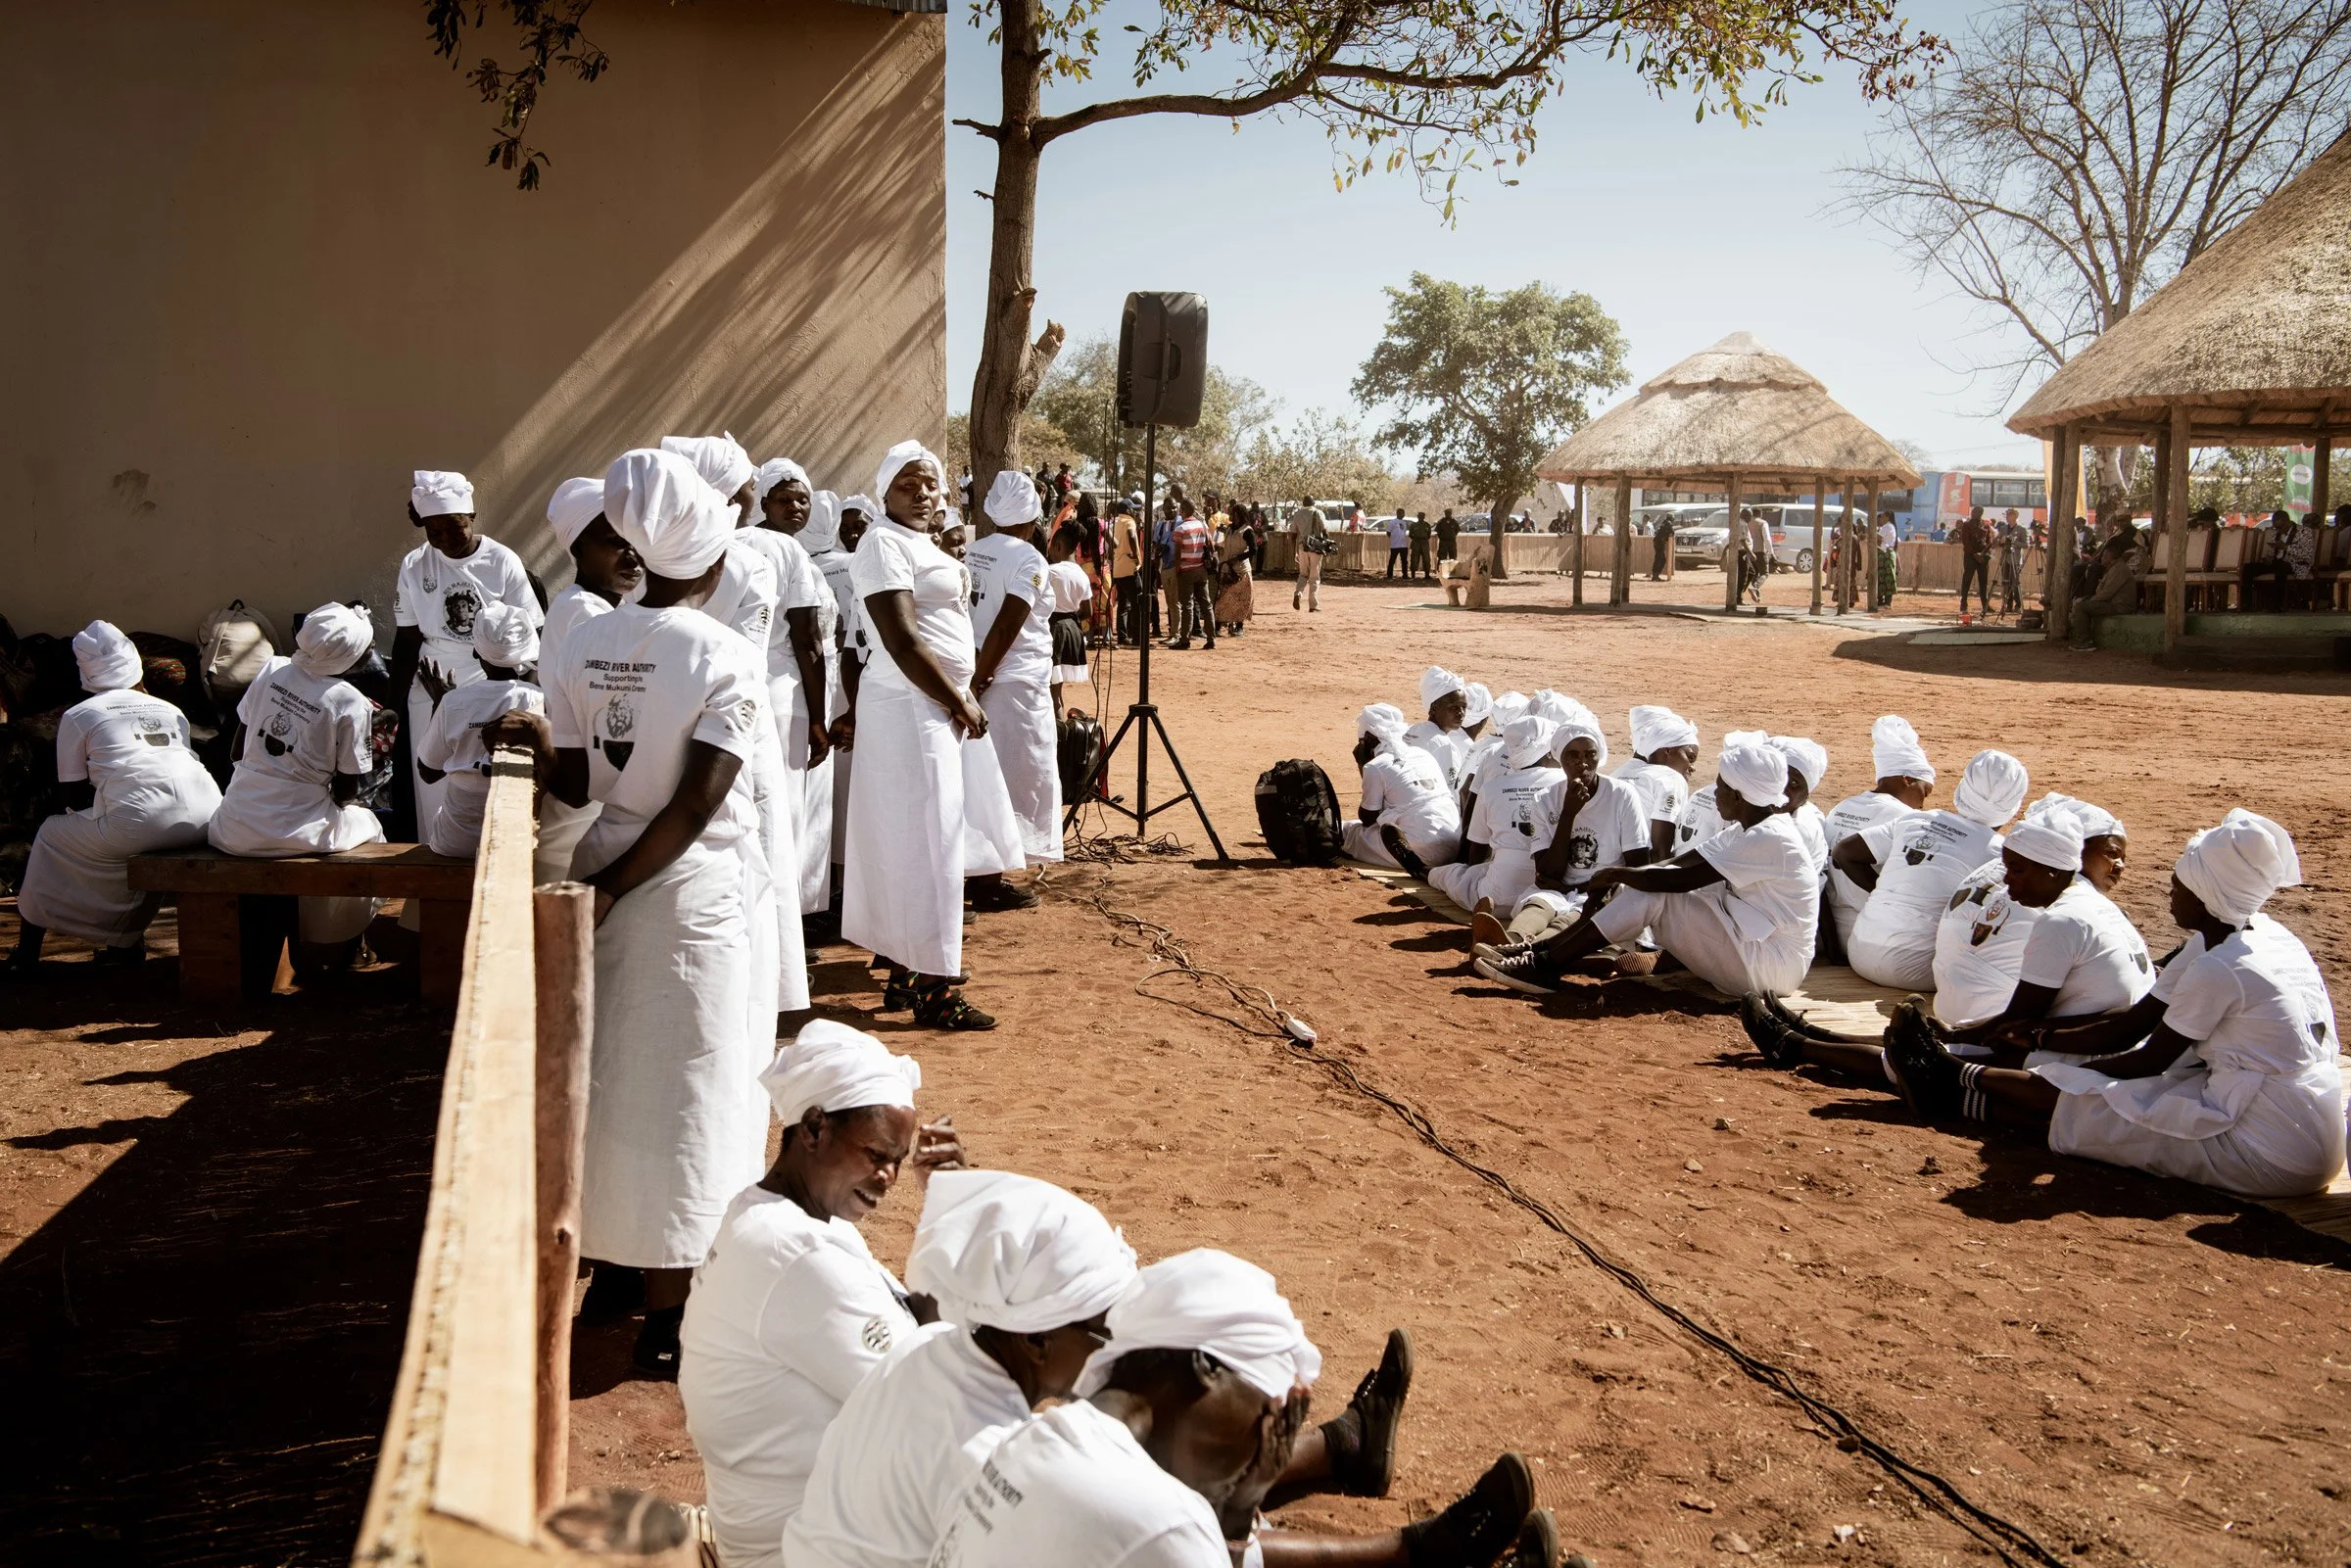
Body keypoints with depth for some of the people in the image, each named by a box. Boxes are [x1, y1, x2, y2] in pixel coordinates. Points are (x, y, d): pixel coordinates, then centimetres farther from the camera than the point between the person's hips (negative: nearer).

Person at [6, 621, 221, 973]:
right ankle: (129, 940, 39)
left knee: (52, 835, 23)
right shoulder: (170, 710, 24)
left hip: (137, 823, -4)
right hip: (202, 821, 4)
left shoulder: (77, 716, 14)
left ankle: (26, 952, 29)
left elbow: (74, 795, 14)